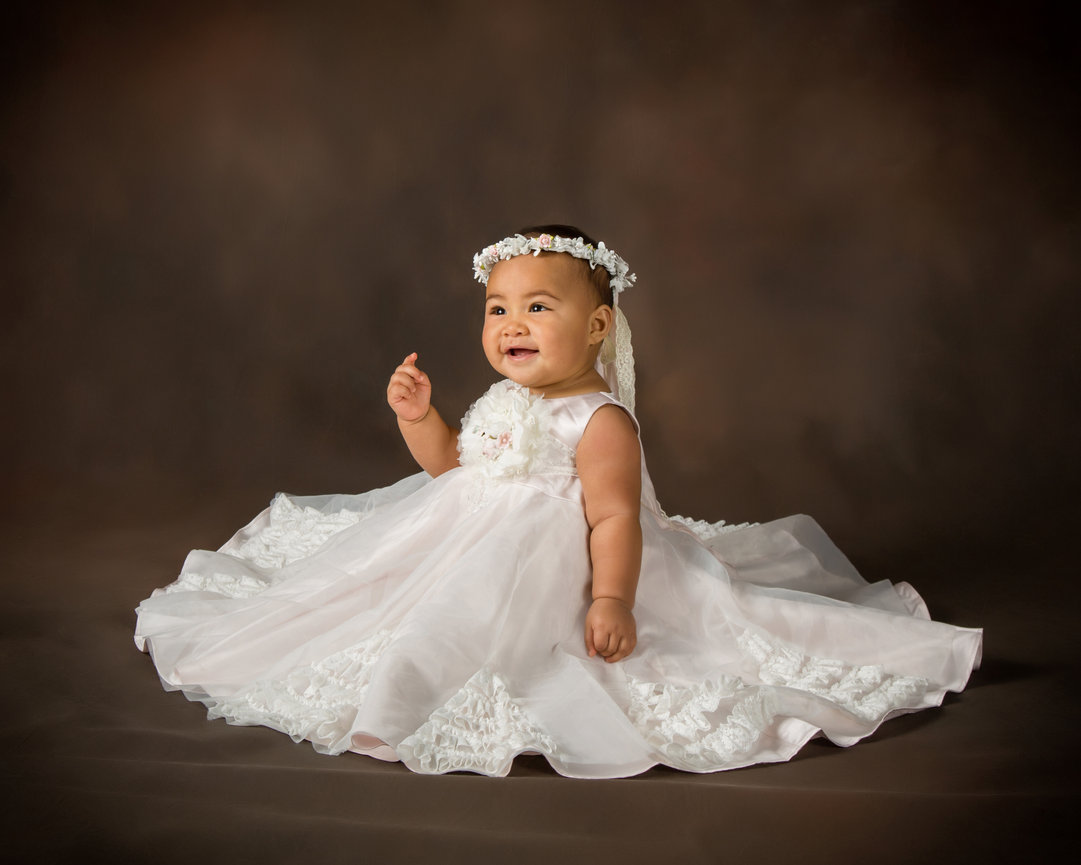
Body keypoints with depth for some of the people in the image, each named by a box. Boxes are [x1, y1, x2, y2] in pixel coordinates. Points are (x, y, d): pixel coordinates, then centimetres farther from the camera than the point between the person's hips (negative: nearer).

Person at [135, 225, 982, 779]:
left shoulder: (602, 421, -19)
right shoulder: (502, 399, 9)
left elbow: (616, 519, -23)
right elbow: (451, 465, 21)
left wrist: (612, 600, -33)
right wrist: (419, 416, 4)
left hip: (551, 571, -9)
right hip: (474, 550, 10)